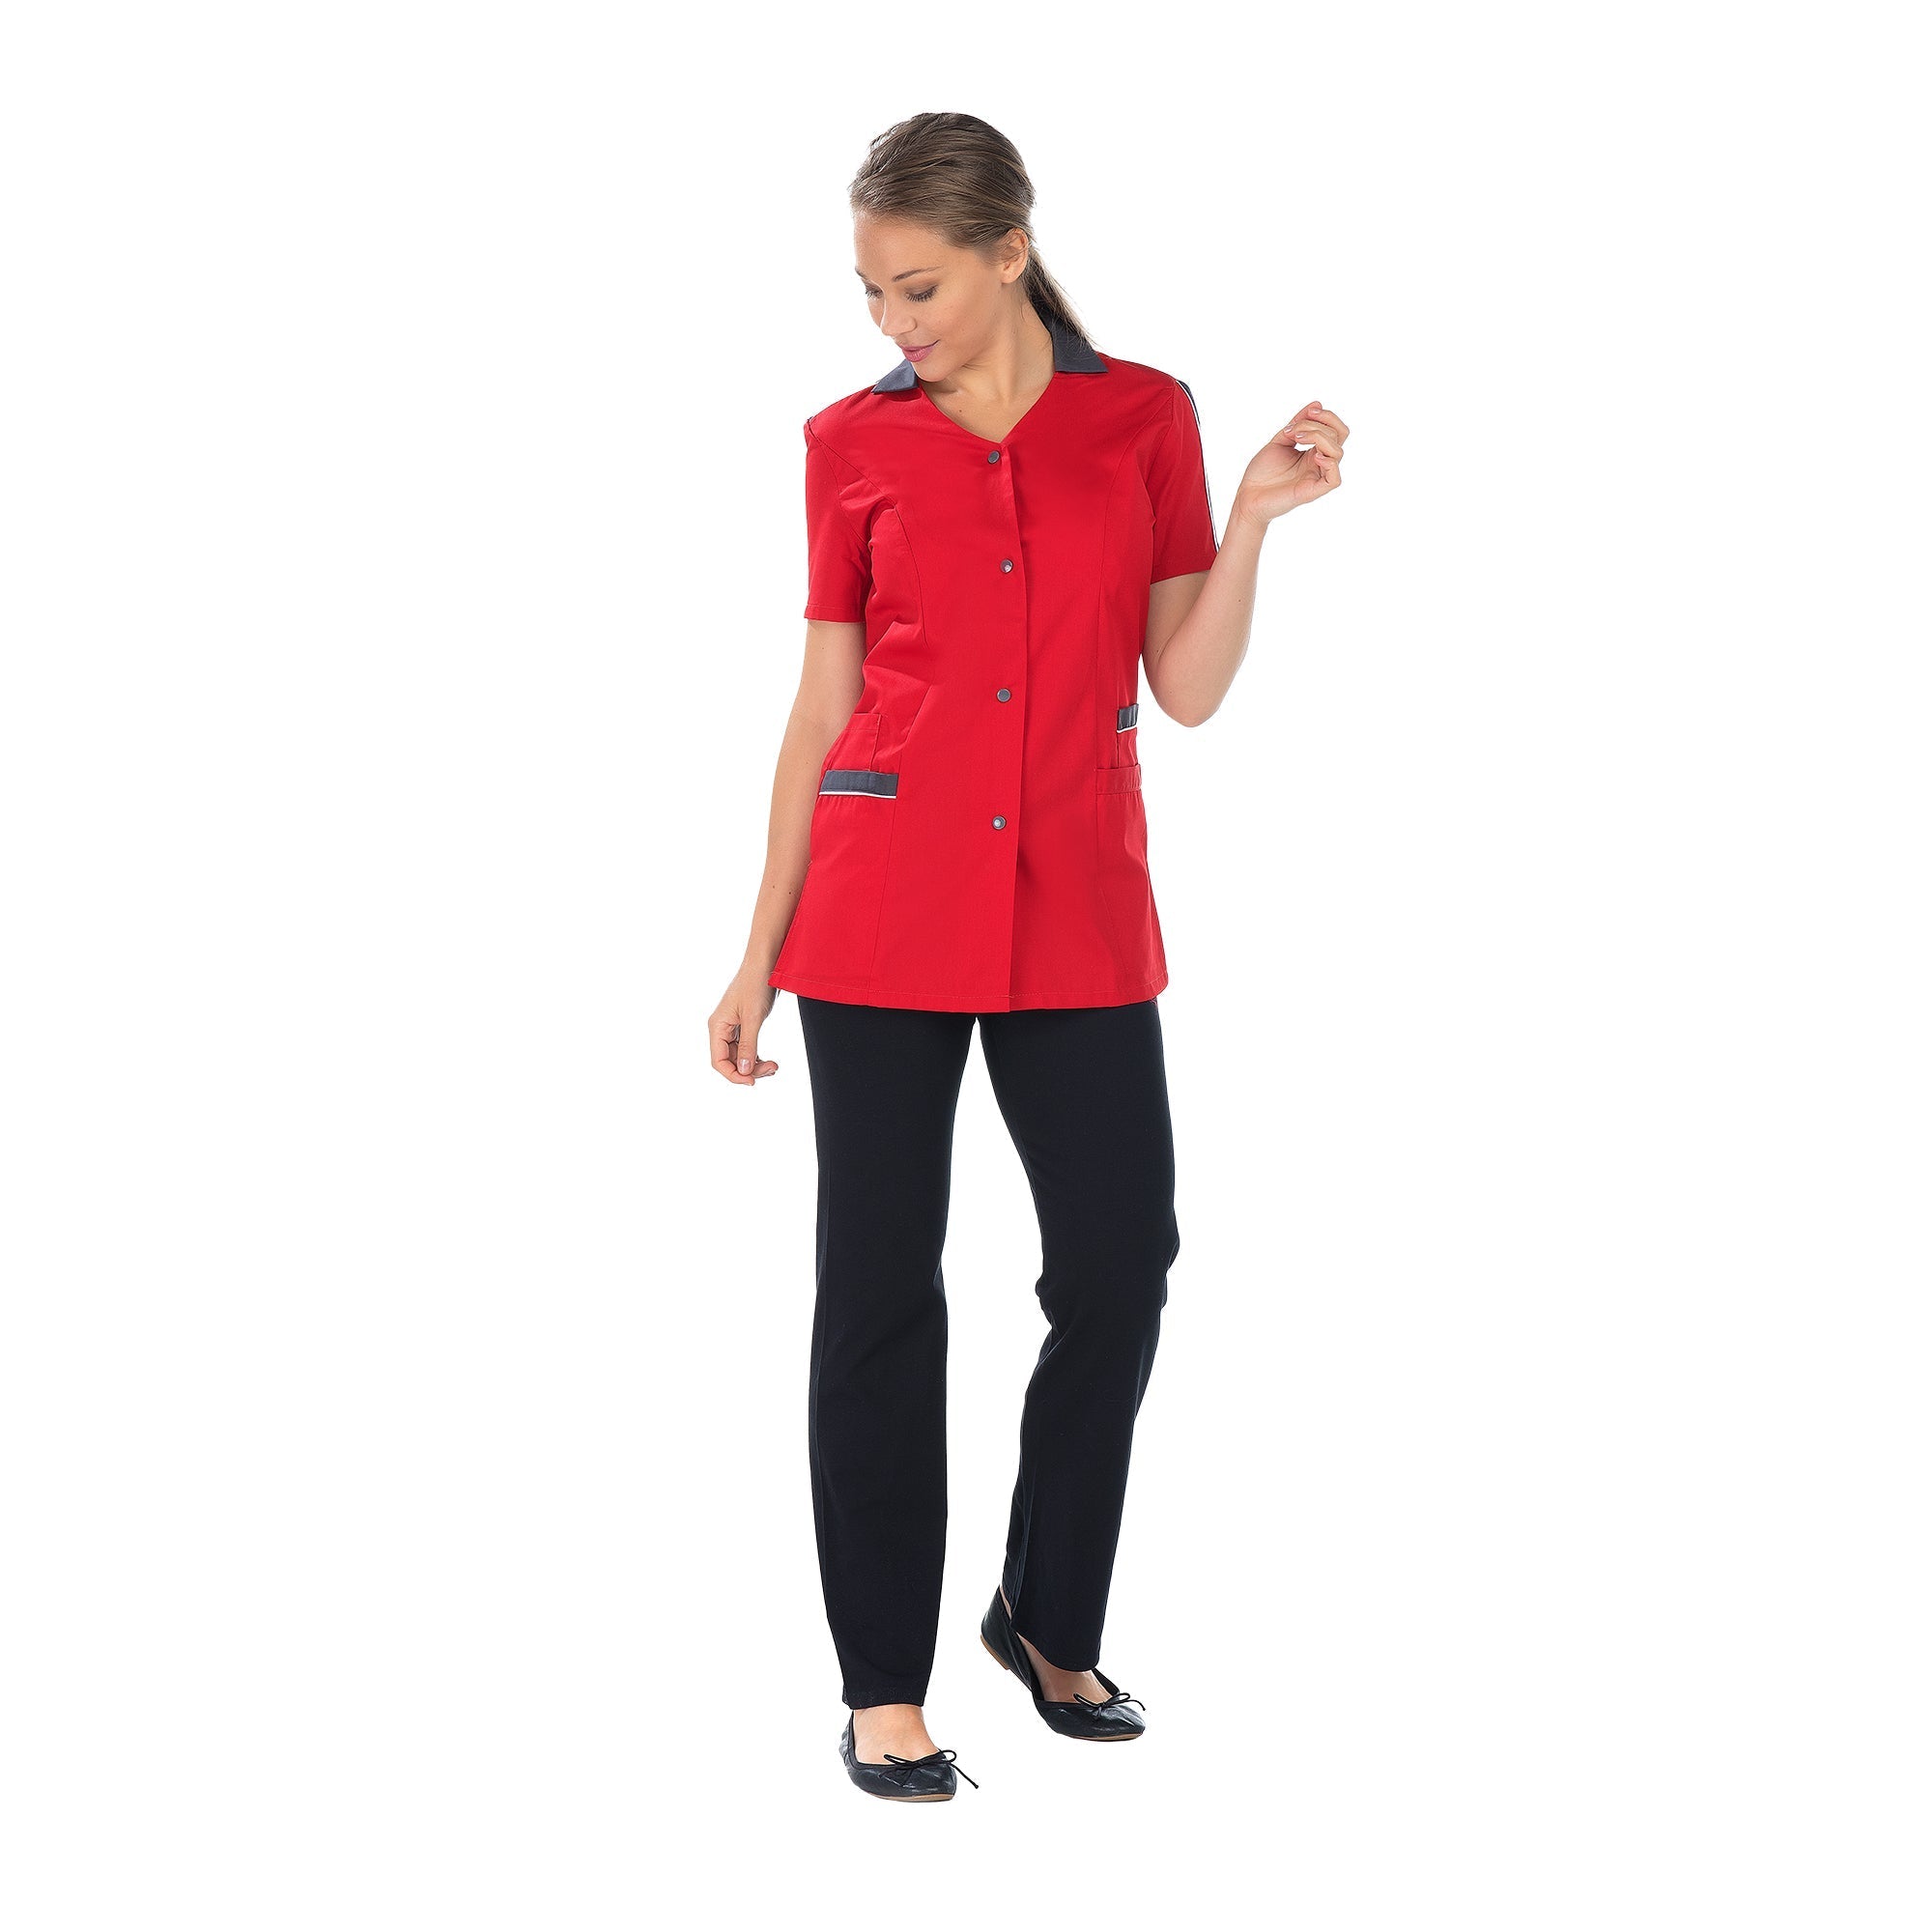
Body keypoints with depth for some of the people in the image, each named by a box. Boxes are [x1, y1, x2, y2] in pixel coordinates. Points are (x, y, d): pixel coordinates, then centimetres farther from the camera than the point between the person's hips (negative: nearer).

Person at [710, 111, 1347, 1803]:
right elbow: (825, 706, 6)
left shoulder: (1146, 418, 4)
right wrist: (761, 954, 5)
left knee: (1119, 1268, 3)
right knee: (881, 1288, 1)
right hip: (883, 907, -1)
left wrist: (1256, 517, -11)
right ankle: (887, 1685, 14)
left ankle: (1051, 1618, 26)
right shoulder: (852, 442, 3)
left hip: (1078, 911, 1)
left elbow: (1186, 690, 3)